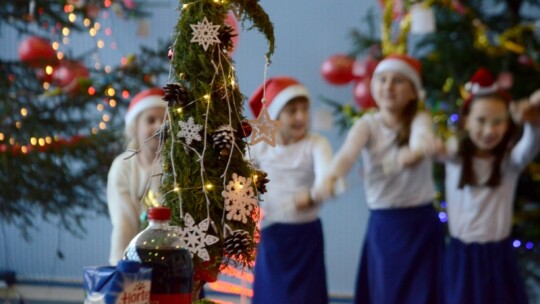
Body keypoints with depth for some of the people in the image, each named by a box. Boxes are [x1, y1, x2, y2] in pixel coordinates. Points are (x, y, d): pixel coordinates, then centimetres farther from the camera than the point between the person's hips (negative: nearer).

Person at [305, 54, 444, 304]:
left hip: (420, 224, -1)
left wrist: (418, 148, -57)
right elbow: (348, 152, -23)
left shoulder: (419, 119, -5)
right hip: (383, 226, 2)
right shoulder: (368, 124, -2)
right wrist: (329, 178, -46)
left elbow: (421, 135, -31)